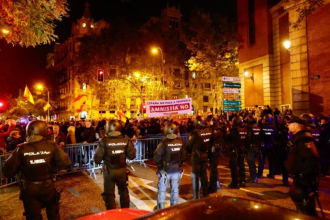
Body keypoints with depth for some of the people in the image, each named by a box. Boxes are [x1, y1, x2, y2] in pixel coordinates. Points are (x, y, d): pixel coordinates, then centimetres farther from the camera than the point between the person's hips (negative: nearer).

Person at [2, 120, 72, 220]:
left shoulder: (21, 149, -17)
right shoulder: (52, 146, -16)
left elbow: (8, 171, -15)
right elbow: (66, 163, -17)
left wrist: (21, 166, 4)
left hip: (29, 190, 0)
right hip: (48, 188, 0)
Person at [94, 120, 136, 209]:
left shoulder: (104, 141, -16)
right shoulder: (125, 140, -10)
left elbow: (97, 159, -15)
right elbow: (132, 156, -6)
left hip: (109, 171, -3)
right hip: (122, 170, 3)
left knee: (109, 194, 15)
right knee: (123, 191, 23)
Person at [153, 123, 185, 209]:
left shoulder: (164, 143, -19)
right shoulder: (180, 142, -5)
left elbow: (157, 157, -17)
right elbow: (182, 156, 3)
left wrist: (159, 166, -3)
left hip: (165, 169, -4)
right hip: (176, 169, 4)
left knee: (162, 189, 11)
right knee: (175, 188, 15)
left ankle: (161, 207, 20)